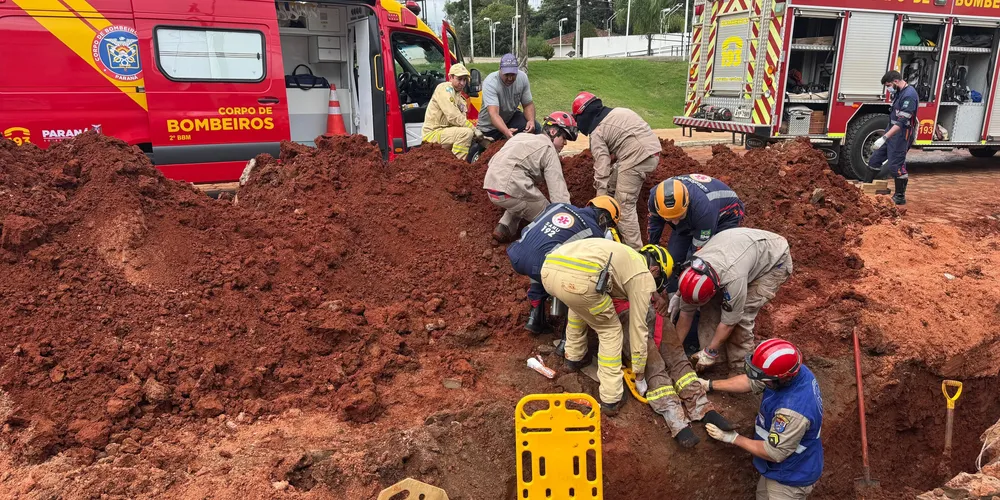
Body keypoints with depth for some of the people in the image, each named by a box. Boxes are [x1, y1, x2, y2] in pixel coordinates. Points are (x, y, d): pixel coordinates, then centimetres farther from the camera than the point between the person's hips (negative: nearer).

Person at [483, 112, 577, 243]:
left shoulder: (523, 137, 23)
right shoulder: (549, 149, 0)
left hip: (490, 186, 8)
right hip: (510, 191, -7)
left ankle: (504, 228, 12)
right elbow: (558, 189, -8)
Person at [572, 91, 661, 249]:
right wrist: (615, 155, 17)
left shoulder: (597, 132, -3)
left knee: (624, 205, -5)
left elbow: (602, 168, -6)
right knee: (612, 187, 21)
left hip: (639, 156, -9)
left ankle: (634, 249, -6)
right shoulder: (616, 111, 20)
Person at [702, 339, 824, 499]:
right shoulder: (793, 371, -17)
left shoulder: (793, 410, -42)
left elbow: (774, 453, -29)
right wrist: (710, 385, 1)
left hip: (791, 478, -8)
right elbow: (751, 382, -1)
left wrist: (733, 438, -18)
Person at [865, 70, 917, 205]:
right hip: (891, 132, 10)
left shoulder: (909, 95, -21)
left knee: (896, 165, -5)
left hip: (901, 135, -10)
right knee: (875, 158, 13)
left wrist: (884, 138, -31)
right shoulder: (899, 93, 9)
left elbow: (901, 122, -27)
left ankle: (900, 197, 5)